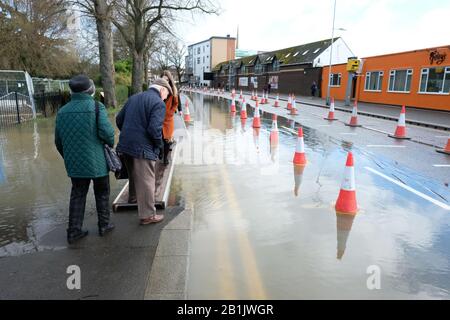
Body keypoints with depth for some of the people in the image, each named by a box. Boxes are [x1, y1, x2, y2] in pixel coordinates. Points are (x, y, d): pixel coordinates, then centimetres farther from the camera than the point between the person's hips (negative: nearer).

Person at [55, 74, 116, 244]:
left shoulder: (62, 111, 5)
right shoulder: (97, 107, -10)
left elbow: (58, 141, 9)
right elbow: (106, 131, -23)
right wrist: (111, 143, -2)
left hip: (74, 163, 4)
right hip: (96, 161, -4)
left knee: (77, 195, 14)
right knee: (102, 193, 14)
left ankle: (74, 231, 15)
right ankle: (104, 225, 23)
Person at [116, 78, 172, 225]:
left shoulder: (134, 98, 13)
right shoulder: (159, 103, -11)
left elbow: (119, 119, 13)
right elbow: (154, 129, -21)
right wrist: (159, 146, -6)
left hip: (125, 145, 8)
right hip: (142, 147, -8)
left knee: (133, 175, 29)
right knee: (146, 181, 3)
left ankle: (133, 197, 50)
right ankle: (147, 215, 11)